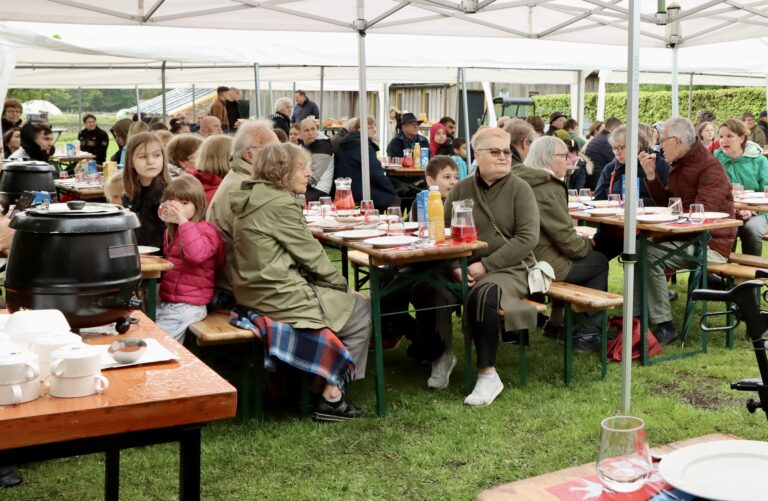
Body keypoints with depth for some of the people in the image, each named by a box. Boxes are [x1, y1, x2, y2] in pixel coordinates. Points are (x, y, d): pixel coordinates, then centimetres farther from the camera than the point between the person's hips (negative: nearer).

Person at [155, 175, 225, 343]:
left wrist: (183, 220, -34)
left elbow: (197, 254, -34)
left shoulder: (205, 230, -11)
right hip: (164, 301, 9)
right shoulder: (171, 230, 15)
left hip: (188, 306, -9)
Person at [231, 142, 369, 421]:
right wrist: (339, 281, 2)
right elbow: (309, 252, -13)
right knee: (360, 309, 4)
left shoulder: (253, 198, 12)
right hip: (280, 296, -10)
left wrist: (332, 281, 13)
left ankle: (324, 381, 24)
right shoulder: (281, 203, -17)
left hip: (258, 291, 10)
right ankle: (331, 397, 6)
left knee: (348, 302, 23)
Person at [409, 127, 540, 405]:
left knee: (483, 295, -36)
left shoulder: (519, 188, 1)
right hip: (461, 268, 4)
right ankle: (441, 356, 2)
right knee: (424, 289, -23)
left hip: (507, 269, -3)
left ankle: (488, 374, -20)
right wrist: (455, 267, -13)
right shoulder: (461, 189, 10)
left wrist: (485, 265, -16)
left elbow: (527, 237, -9)